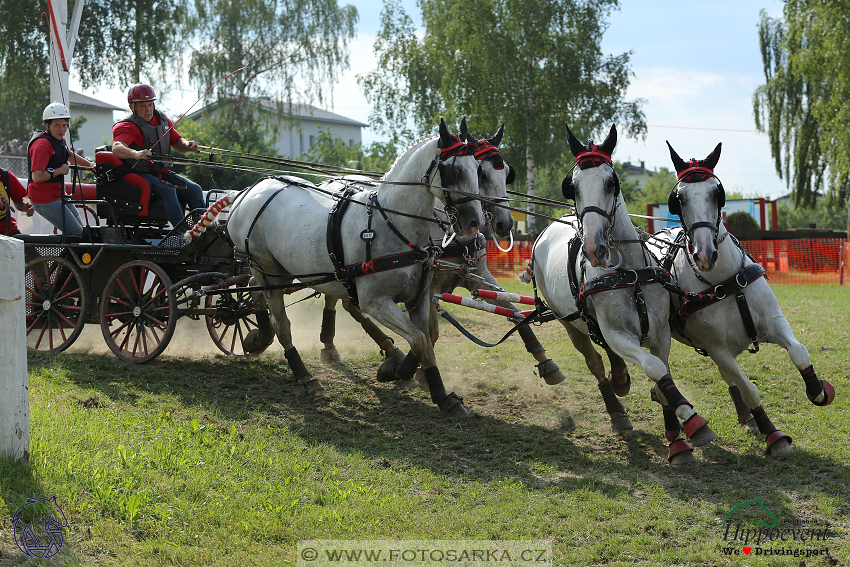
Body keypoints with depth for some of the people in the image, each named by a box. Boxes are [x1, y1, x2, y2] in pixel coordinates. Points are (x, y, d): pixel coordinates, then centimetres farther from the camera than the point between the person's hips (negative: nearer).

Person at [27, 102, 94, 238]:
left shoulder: (60, 140, 10)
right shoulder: (42, 144, -21)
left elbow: (69, 156, 34)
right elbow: (37, 177, -28)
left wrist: (89, 164, 29)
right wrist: (60, 170, -18)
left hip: (58, 195, 10)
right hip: (45, 200, -10)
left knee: (80, 230, 13)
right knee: (76, 233, -13)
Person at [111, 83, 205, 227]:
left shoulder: (162, 120, 13)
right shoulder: (127, 126, -11)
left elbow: (177, 142, 18)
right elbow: (117, 148, -30)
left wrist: (188, 145, -8)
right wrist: (136, 154, -51)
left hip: (163, 173, 7)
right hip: (140, 175, -7)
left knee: (194, 189, -10)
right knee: (168, 190, -31)